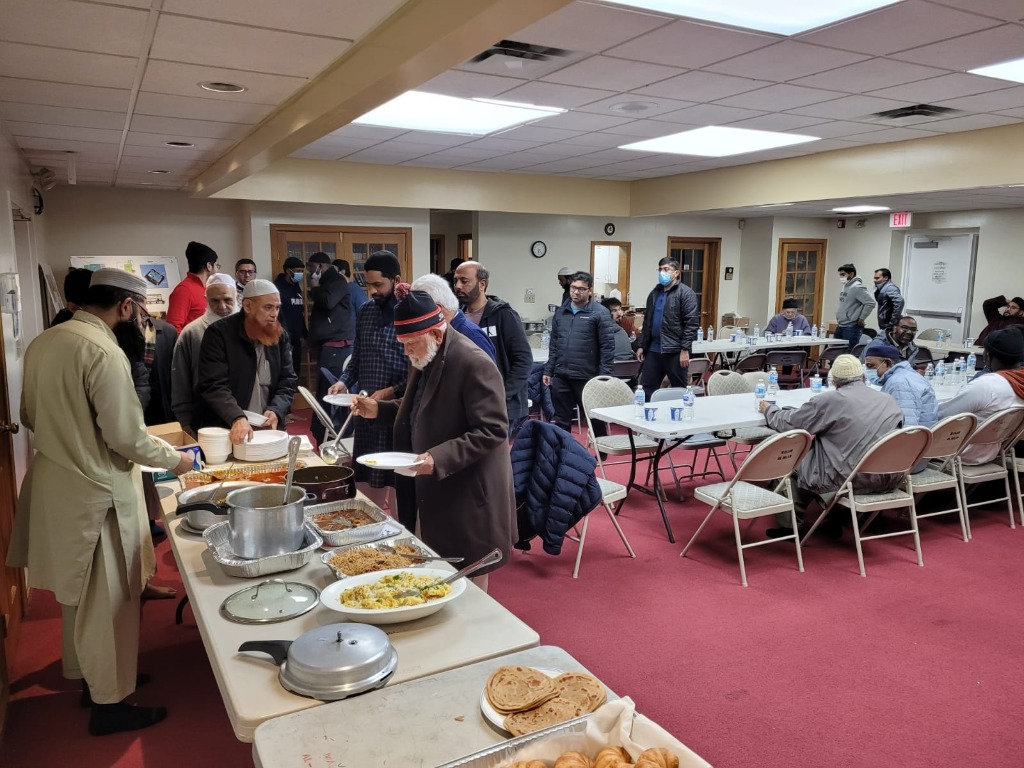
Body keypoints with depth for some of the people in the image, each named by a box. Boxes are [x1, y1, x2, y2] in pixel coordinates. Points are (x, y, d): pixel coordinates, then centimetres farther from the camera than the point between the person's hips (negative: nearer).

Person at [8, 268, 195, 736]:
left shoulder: (44, 342, 6)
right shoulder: (103, 351, -21)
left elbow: (30, 416, 16)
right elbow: (126, 437, -20)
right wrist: (174, 459, -5)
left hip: (55, 484, 9)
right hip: (95, 493, -9)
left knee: (81, 595, 22)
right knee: (106, 601, 6)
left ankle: (89, 677, 40)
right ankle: (109, 704, 20)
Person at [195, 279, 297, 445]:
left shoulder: (280, 336, 4)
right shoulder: (218, 333, -11)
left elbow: (288, 381, 4)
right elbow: (213, 385, -20)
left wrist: (276, 410, -15)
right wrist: (237, 418, -34)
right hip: (223, 431, -4)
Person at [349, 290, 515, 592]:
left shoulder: (473, 363, -22)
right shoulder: (424, 360, 6)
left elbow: (492, 431, -24)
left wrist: (439, 458, -30)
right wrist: (379, 409, 5)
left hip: (468, 492, -8)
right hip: (435, 490, 8)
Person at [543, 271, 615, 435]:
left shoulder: (600, 313, -5)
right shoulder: (560, 312, 11)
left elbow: (607, 347, -9)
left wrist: (604, 377, -13)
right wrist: (548, 371, 11)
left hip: (586, 377, -5)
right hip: (560, 377, 5)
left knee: (594, 420, 9)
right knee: (560, 421, 12)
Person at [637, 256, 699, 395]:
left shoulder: (685, 293, -7)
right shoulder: (654, 293, 15)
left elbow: (691, 323, -12)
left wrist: (685, 349, -17)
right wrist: (642, 345, 15)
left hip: (675, 351, -6)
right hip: (653, 349, 6)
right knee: (646, 389, 7)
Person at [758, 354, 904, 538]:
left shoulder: (829, 400, -9)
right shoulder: (889, 401, 6)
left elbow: (789, 423, -1)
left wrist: (769, 410, 20)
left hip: (850, 479, -6)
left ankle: (789, 524, 23)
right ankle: (833, 519, 32)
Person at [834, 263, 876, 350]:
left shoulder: (857, 287, -14)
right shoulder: (845, 287, 13)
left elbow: (870, 303, -19)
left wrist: (861, 319, -14)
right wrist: (839, 315, 12)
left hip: (851, 327, -9)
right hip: (840, 326, 9)